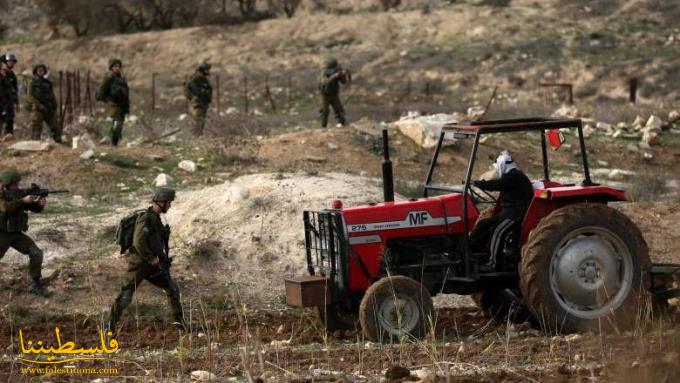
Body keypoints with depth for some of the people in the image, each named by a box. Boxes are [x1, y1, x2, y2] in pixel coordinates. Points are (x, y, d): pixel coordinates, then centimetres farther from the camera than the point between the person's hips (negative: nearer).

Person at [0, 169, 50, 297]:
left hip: (17, 234, 5)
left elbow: (35, 208, 1)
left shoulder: (18, 194, 3)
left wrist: (40, 202, -22)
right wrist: (23, 201, -36)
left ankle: (35, 285, 0)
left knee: (36, 253, -10)